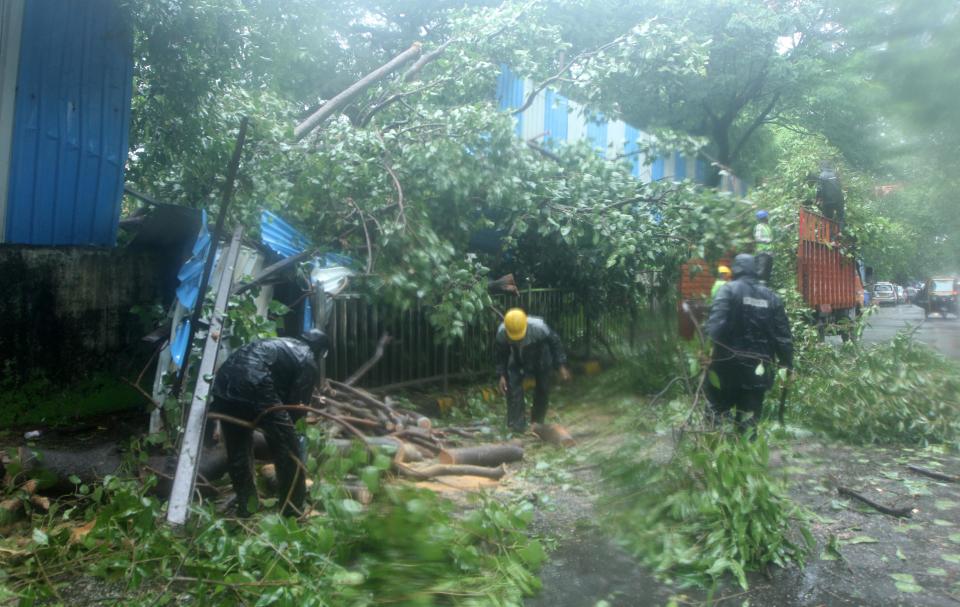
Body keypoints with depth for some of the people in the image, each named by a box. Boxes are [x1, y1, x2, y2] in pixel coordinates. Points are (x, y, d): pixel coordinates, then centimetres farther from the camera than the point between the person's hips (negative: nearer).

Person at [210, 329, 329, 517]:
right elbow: (298, 403, 9)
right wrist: (286, 426, 27)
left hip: (224, 381, 8)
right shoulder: (308, 362, 13)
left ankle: (246, 507, 35)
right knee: (289, 451, 7)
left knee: (237, 450, 24)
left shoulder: (280, 343, 33)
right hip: (253, 387, -8)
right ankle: (294, 511, 16)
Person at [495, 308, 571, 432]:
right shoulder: (501, 332, -32)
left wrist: (561, 366, -18)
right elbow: (501, 354, -13)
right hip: (517, 361, 1)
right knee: (513, 389, -13)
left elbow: (555, 342, -22)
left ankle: (538, 424, 27)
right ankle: (516, 426, -5)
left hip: (540, 360, -1)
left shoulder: (539, 327, -40)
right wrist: (502, 375, -13)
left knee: (542, 390, 6)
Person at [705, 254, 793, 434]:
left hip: (729, 364, -4)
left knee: (718, 412, 10)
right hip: (758, 369, 4)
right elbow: (783, 335, 8)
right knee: (749, 419, 9)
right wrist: (787, 363, 14)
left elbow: (716, 325, -20)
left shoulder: (729, 290, -5)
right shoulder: (771, 296, 10)